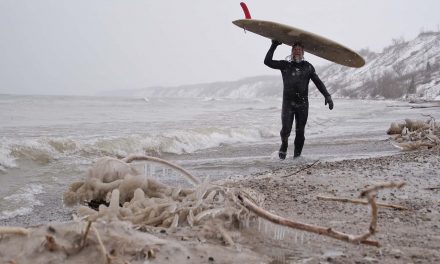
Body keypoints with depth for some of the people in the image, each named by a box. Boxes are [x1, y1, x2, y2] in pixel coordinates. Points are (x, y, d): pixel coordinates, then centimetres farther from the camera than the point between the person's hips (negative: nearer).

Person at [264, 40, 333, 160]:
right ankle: (284, 146, 22)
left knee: (300, 132, 1)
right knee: (286, 130, -9)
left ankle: (297, 156, 14)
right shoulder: (285, 65, 8)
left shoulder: (308, 67, 10)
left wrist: (327, 96, -1)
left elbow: (318, 82, 10)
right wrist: (274, 46, 1)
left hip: (303, 104, 1)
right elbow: (267, 61, 3)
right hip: (288, 103, -1)